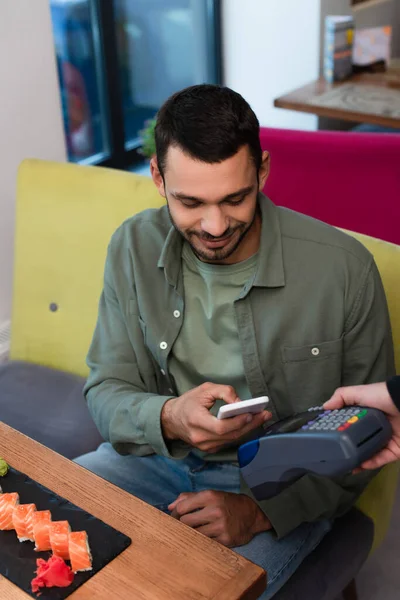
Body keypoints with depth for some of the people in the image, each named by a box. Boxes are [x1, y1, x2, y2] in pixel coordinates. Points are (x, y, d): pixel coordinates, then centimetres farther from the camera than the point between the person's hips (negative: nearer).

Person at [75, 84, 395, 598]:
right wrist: (169, 418, -27)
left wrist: (261, 511, -20)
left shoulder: (343, 268, -18)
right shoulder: (134, 248, -8)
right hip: (158, 456, 3)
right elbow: (105, 393, -3)